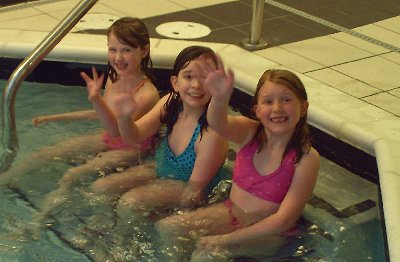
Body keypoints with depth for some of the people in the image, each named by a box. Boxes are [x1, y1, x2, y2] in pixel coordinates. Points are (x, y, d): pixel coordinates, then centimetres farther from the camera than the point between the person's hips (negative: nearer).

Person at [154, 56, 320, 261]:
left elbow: (284, 219, -19)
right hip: (230, 212, 5)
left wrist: (225, 239, -20)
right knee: (166, 228, -7)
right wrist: (220, 98, -57)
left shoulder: (306, 158, -19)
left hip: (268, 232, -4)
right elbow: (218, 124, -32)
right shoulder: (249, 133, -9)